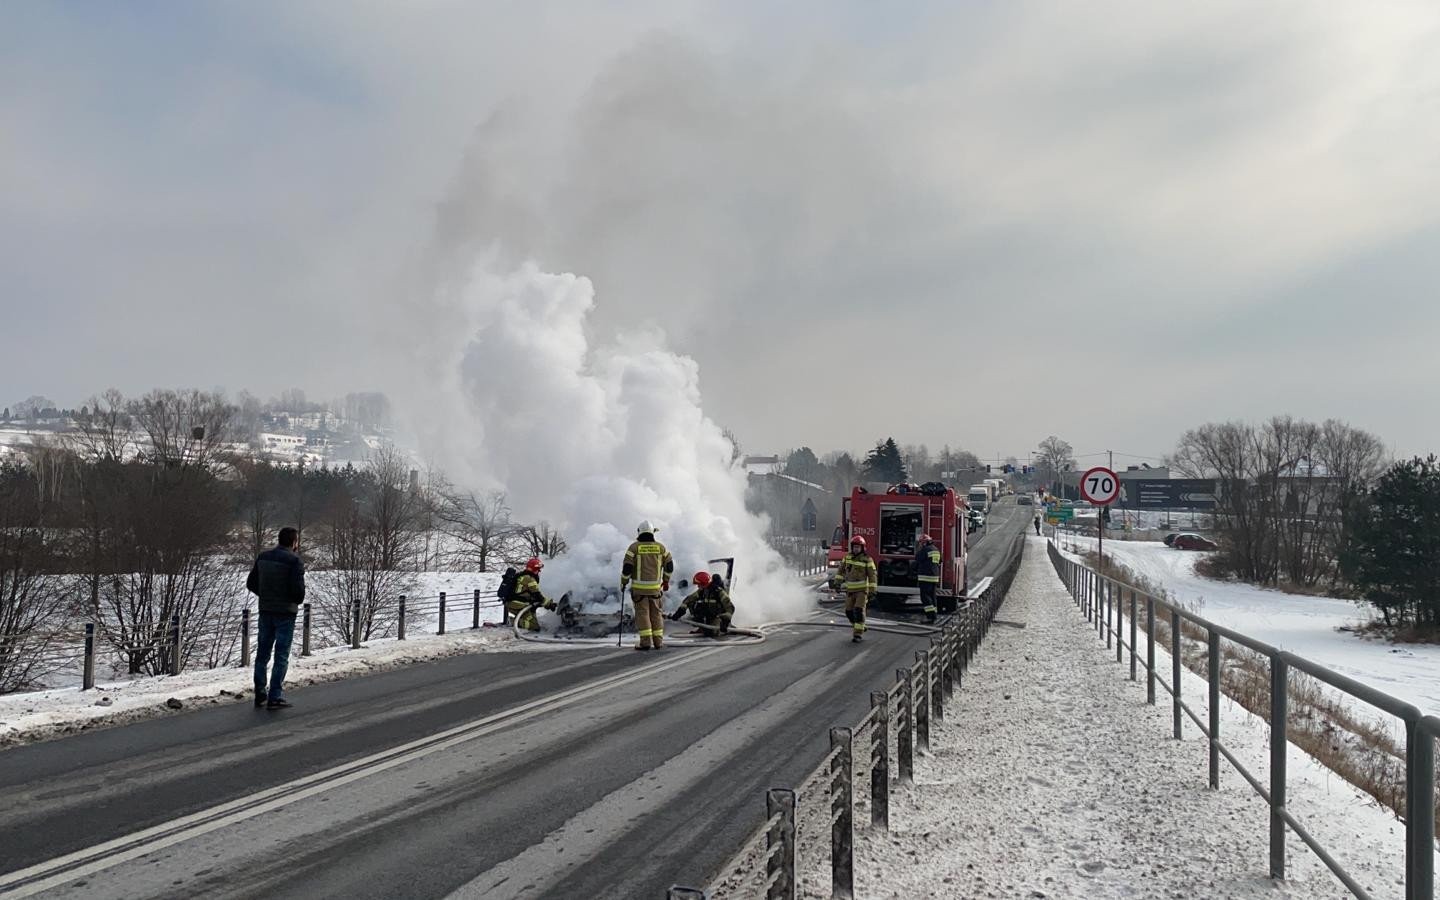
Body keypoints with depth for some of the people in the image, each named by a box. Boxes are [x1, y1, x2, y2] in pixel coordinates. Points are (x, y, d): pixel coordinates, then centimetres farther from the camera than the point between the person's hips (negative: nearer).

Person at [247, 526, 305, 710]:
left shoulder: (263, 557, 6)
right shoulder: (294, 561, -15)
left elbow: (251, 584, 9)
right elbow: (298, 590, -20)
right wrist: (298, 600, 1)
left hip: (265, 611, 6)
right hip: (285, 612, -6)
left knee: (262, 653, 14)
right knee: (281, 656, 0)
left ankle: (260, 694, 18)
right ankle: (275, 697, -1)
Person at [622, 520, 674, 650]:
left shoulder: (634, 547, -6)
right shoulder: (660, 547, 4)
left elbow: (627, 567, -10)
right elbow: (669, 566, 8)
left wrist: (623, 583, 3)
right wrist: (666, 581, 22)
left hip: (639, 586, -3)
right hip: (655, 586, 3)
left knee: (642, 613, 0)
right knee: (656, 613, 12)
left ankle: (646, 642, -6)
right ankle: (658, 641, 12)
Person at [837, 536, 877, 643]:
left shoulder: (867, 559, -9)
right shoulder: (848, 557, 5)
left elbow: (872, 576, -9)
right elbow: (841, 569, 17)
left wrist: (872, 591, -13)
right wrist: (838, 582, 13)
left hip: (862, 590, -5)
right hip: (849, 590, 5)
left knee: (859, 611, -15)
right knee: (849, 612, 7)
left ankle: (858, 634, -12)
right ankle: (860, 628, 28)